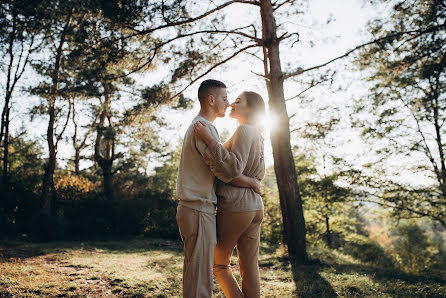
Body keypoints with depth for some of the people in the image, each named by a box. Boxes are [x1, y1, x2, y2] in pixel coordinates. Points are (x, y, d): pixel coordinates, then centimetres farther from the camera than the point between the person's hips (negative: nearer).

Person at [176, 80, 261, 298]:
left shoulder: (195, 126, 20)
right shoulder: (204, 128, -13)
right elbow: (226, 171, -20)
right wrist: (252, 182, -4)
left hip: (191, 208, 10)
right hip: (199, 209, -10)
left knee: (194, 273, 16)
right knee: (200, 277, -5)